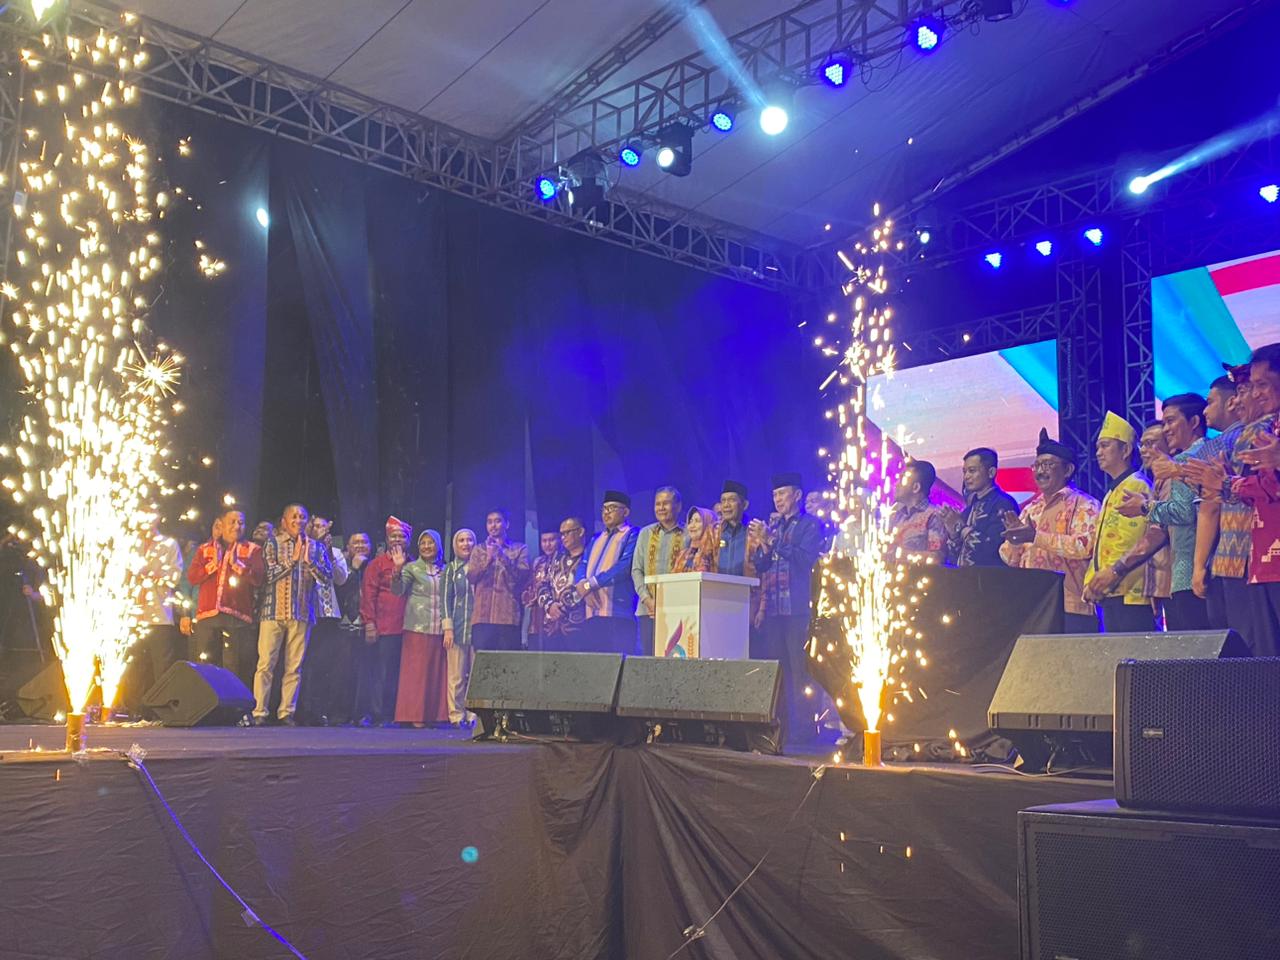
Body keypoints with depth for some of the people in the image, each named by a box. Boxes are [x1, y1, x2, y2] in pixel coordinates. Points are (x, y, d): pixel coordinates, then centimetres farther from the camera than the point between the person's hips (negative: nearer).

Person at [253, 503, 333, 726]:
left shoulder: (315, 546, 12)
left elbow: (328, 576, 2)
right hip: (274, 611, -2)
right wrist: (293, 559, -9)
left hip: (302, 614, 2)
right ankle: (259, 712, 0)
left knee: (294, 666, 3)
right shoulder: (273, 543, 6)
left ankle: (287, 712, 9)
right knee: (266, 663, -5)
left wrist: (309, 560, -10)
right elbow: (269, 573, -6)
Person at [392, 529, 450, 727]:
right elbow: (398, 589, -10)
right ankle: (415, 715, -2)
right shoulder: (412, 568, 5)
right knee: (416, 671, -4)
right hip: (418, 627, -3)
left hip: (439, 628, 4)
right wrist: (397, 570, -27)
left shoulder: (444, 570, 16)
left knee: (438, 671, 3)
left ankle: (436, 714, 8)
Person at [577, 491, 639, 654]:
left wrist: (590, 583, -13)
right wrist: (583, 585, -7)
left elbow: (626, 566, -12)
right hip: (591, 613, 7)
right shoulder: (596, 538, 25)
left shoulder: (632, 535, 2)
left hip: (618, 612, -7)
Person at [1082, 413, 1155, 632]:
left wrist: (1115, 571, -20)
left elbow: (1146, 541, -17)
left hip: (1131, 592, -10)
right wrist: (1091, 581, 13)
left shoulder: (1137, 487, -6)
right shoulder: (1111, 494, 24)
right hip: (1108, 594, 10)